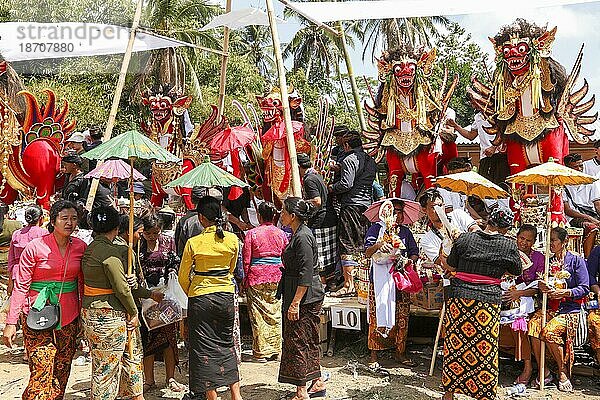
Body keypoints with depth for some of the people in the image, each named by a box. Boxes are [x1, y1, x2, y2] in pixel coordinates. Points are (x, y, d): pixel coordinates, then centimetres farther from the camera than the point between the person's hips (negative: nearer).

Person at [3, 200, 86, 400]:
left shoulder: (80, 247, 2)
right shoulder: (35, 247, -8)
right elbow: (20, 286, -7)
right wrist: (11, 322, -9)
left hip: (68, 315, 4)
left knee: (61, 371, 10)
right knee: (41, 371, -7)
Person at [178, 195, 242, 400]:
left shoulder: (193, 243, -12)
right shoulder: (232, 240, -4)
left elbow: (183, 277, -2)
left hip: (201, 298, -3)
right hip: (226, 296, 3)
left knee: (204, 347, 8)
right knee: (226, 343, 17)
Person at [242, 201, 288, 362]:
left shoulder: (252, 233, -4)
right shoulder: (281, 233, 4)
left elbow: (246, 259, -3)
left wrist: (245, 280, 5)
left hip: (257, 276, -3)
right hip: (277, 277, 3)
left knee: (258, 315, 4)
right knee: (276, 313, 9)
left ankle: (261, 352, 8)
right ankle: (275, 350, 15)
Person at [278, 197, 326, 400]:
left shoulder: (303, 237, -18)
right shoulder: (298, 234, 13)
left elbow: (306, 274, -23)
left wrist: (295, 303, -22)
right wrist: (292, 300, 24)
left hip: (305, 298, -10)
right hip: (304, 297, 10)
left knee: (298, 342, -3)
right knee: (309, 341, 16)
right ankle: (318, 383, 27)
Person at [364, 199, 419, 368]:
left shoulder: (405, 232, 15)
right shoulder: (376, 229, 1)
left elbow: (414, 253, 12)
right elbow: (367, 253, -10)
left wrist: (409, 260, -10)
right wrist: (378, 244, -30)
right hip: (380, 280, -4)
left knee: (402, 317, 3)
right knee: (377, 317, -3)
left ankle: (400, 353, 17)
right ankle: (374, 357, 6)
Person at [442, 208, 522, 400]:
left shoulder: (465, 239, 0)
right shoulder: (508, 245, -2)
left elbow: (451, 265, 11)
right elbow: (517, 271, 13)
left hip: (459, 296, 1)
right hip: (489, 300, -1)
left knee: (455, 344, 11)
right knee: (485, 348, 8)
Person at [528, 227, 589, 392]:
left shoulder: (576, 261, 3)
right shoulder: (547, 261, 17)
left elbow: (584, 288, -3)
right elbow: (540, 284, 19)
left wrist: (563, 292, -16)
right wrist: (541, 286, -6)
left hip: (570, 309, -4)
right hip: (549, 307, 4)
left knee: (549, 331, -31)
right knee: (532, 325, -26)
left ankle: (563, 372, -9)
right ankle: (544, 372, -14)